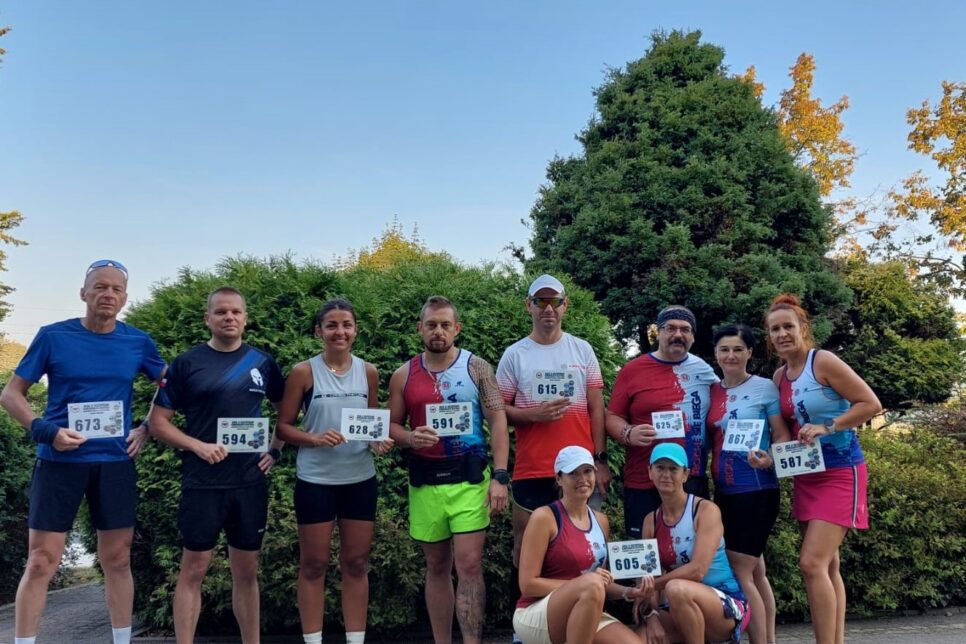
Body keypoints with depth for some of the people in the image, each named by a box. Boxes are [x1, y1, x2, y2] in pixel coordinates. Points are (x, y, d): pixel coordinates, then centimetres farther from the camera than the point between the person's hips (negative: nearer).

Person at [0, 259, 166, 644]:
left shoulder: (138, 343, 2)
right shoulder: (53, 336, -3)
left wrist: (147, 430, 3)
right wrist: (45, 430, -15)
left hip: (115, 462, 2)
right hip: (59, 460, -2)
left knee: (117, 561, 9)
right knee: (40, 563, 0)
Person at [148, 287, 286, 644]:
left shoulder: (262, 363, 6)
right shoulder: (187, 363, -2)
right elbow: (158, 421, -2)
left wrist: (275, 450, 5)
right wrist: (197, 446, -15)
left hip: (251, 482, 3)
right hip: (202, 483, -3)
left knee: (247, 571, 11)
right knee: (193, 569, 2)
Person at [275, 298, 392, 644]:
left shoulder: (368, 372, 3)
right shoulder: (304, 372, -5)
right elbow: (283, 427, -3)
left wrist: (379, 441, -8)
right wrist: (315, 439, -20)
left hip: (360, 479, 3)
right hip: (315, 480, -3)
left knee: (356, 563, 10)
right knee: (313, 564, 7)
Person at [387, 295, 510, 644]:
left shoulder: (477, 367, -1)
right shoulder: (404, 375, 5)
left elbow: (498, 422, -4)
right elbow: (392, 425, 10)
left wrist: (499, 477, -12)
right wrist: (411, 438, -14)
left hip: (470, 478, -2)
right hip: (425, 481, 3)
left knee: (469, 565, -6)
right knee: (437, 566, 12)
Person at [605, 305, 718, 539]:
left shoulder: (704, 370, 9)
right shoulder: (633, 370, -2)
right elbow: (612, 418, 0)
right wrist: (629, 434, -20)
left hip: (694, 481, 3)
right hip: (644, 484, -3)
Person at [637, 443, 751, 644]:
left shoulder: (706, 510, -11)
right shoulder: (650, 521, 4)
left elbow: (697, 570, -21)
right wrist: (651, 615, -18)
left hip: (728, 606, -5)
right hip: (683, 608, 5)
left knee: (676, 588, -35)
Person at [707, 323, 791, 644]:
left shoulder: (765, 387, -6)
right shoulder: (712, 390, 8)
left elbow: (782, 437, -8)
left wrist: (768, 460, -26)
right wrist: (710, 479, 0)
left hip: (757, 491, -6)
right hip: (724, 492, 6)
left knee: (739, 572, -8)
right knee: (755, 572, 13)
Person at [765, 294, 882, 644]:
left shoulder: (823, 361, -13)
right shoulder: (780, 375, 8)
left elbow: (871, 404, -15)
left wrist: (826, 427, -21)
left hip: (839, 472, -8)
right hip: (806, 475, 8)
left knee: (812, 564, -14)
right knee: (827, 566, 11)